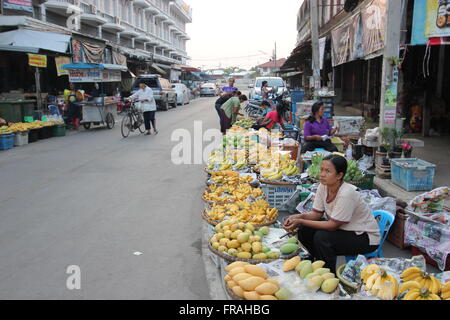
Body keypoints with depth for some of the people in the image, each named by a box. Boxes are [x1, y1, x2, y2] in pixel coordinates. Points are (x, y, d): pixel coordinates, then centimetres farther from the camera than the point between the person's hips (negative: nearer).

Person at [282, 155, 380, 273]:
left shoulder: (346, 193, -31)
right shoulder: (323, 187, -8)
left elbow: (333, 225, -27)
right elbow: (316, 213, -2)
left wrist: (301, 222, -28)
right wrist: (298, 217, -22)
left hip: (366, 237, -7)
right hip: (345, 230, 8)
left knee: (321, 237, -27)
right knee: (304, 231, -6)